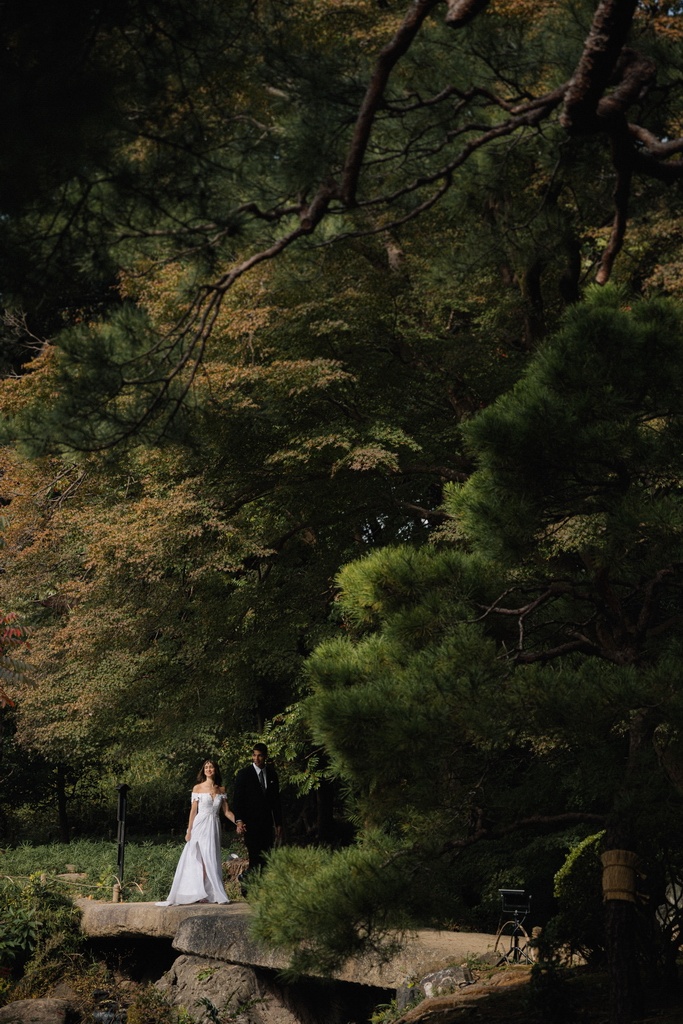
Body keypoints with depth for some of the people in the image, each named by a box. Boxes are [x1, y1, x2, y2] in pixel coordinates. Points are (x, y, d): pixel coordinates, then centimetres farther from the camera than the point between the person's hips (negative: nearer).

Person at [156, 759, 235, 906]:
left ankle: (211, 894, 3)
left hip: (214, 828, 3)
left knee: (211, 860, 1)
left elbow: (226, 811, 8)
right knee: (198, 860, -4)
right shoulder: (198, 788, 0)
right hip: (200, 826, -3)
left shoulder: (221, 790, 8)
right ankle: (198, 894, -4)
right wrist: (189, 831, -4)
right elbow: (193, 811, 0)